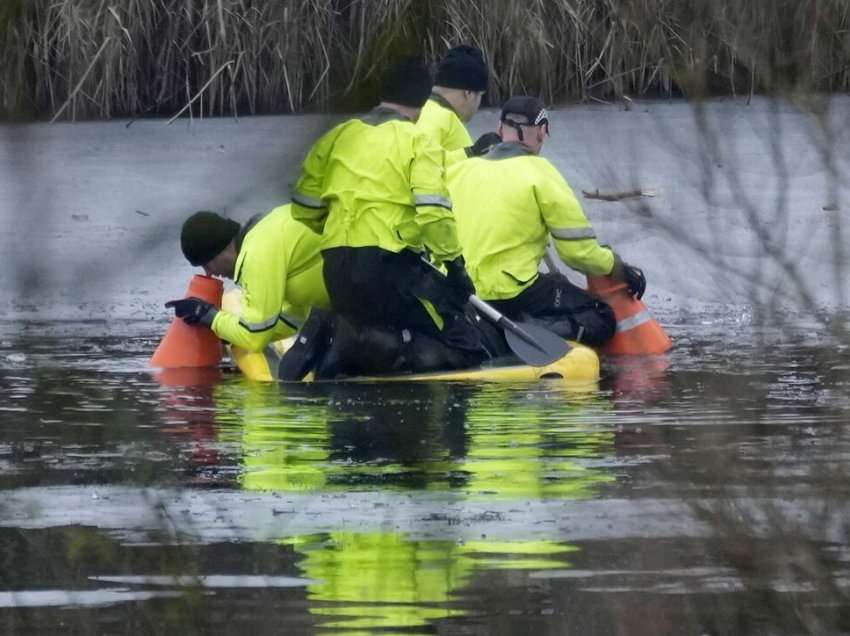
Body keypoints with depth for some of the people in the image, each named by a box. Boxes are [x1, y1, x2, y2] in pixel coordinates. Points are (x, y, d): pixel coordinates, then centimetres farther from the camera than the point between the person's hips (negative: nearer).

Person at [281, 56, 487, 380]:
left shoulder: (337, 137, 14)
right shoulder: (418, 142, -2)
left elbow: (304, 209, 17)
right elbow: (433, 213, -15)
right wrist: (453, 262, -3)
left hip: (337, 273, 7)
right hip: (388, 267, -7)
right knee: (465, 348, -3)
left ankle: (331, 338, -5)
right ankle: (360, 344, -21)